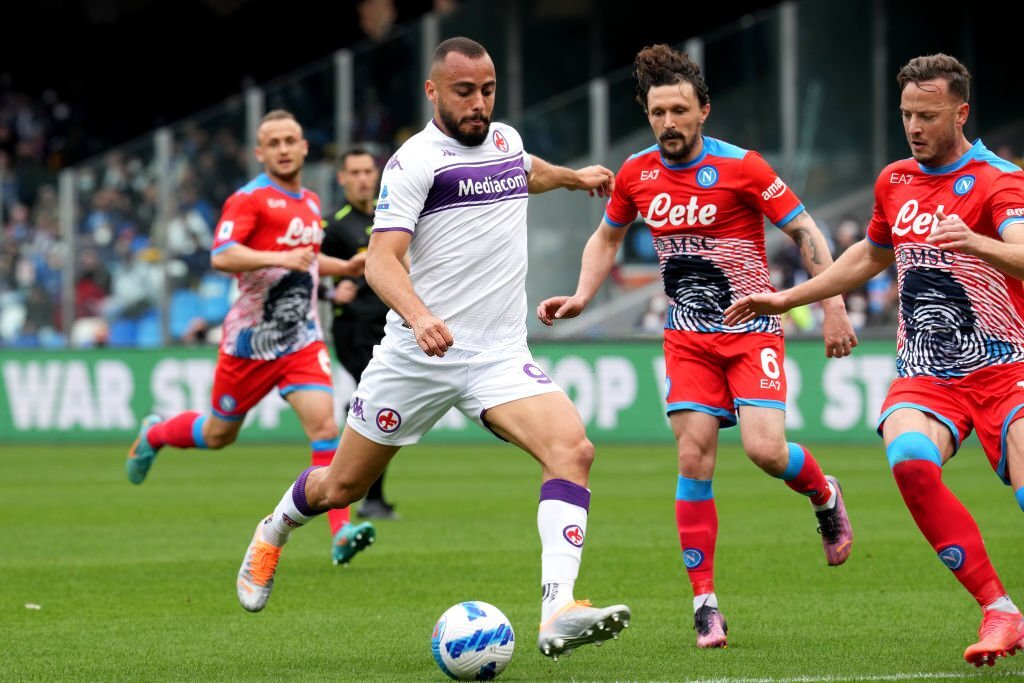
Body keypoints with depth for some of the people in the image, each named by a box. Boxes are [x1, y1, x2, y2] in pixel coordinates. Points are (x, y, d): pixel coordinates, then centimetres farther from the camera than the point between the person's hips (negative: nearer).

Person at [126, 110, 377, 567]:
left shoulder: (310, 202, 12)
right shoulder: (250, 198, -12)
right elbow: (221, 256, -27)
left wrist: (345, 268, 15)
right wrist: (278, 258, -37)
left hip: (301, 337, 5)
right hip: (250, 340, -5)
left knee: (323, 422, -16)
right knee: (220, 434, 12)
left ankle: (340, 533, -21)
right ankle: (153, 435, 45)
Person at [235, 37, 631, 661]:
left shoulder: (507, 140, 11)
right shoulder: (416, 160, -10)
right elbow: (381, 259, -21)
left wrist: (573, 177, 48)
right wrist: (420, 317, -37)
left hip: (501, 354, 4)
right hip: (418, 353, -4)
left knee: (573, 449, -23)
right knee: (343, 485, 9)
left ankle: (558, 615, -33)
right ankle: (273, 534, 45)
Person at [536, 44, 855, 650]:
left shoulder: (740, 167, -12)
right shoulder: (637, 175, 1)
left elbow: (805, 232, -7)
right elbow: (607, 238, 20)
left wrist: (834, 308, -12)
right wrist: (580, 298, 5)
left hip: (752, 328, -3)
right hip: (688, 337, 3)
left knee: (765, 449, -19)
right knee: (694, 456, -9)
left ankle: (825, 497, 17)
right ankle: (705, 602, -4)